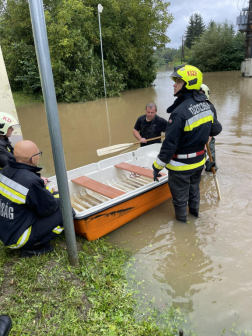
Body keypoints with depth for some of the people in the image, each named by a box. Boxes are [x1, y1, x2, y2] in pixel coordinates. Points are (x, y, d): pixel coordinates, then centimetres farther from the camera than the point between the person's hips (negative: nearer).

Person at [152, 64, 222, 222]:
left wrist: (157, 167, -15)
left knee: (180, 196, 15)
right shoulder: (207, 106, -3)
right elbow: (216, 129, 10)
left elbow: (170, 144, -25)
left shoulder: (180, 112, -27)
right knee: (194, 189, 28)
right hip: (199, 161, 8)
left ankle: (182, 218, 36)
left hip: (181, 165, -7)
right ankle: (195, 211, 50)